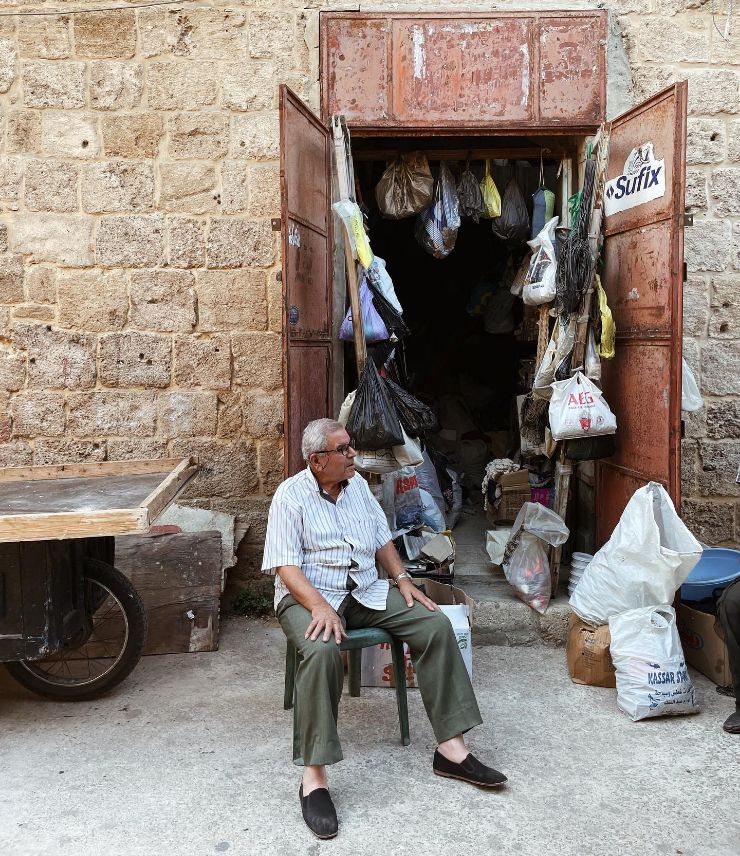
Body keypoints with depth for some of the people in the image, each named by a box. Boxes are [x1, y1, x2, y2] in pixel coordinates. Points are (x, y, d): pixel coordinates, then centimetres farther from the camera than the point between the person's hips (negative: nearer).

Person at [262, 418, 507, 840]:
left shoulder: (358, 483, 9)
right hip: (310, 596, -6)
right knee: (323, 650, -38)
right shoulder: (291, 496, -9)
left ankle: (451, 747, -9)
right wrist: (320, 606, -31)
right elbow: (285, 566, -16)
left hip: (367, 591, 6)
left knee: (435, 624, -14)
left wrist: (402, 578, 1)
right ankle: (314, 778, -29)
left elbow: (382, 539, 17)